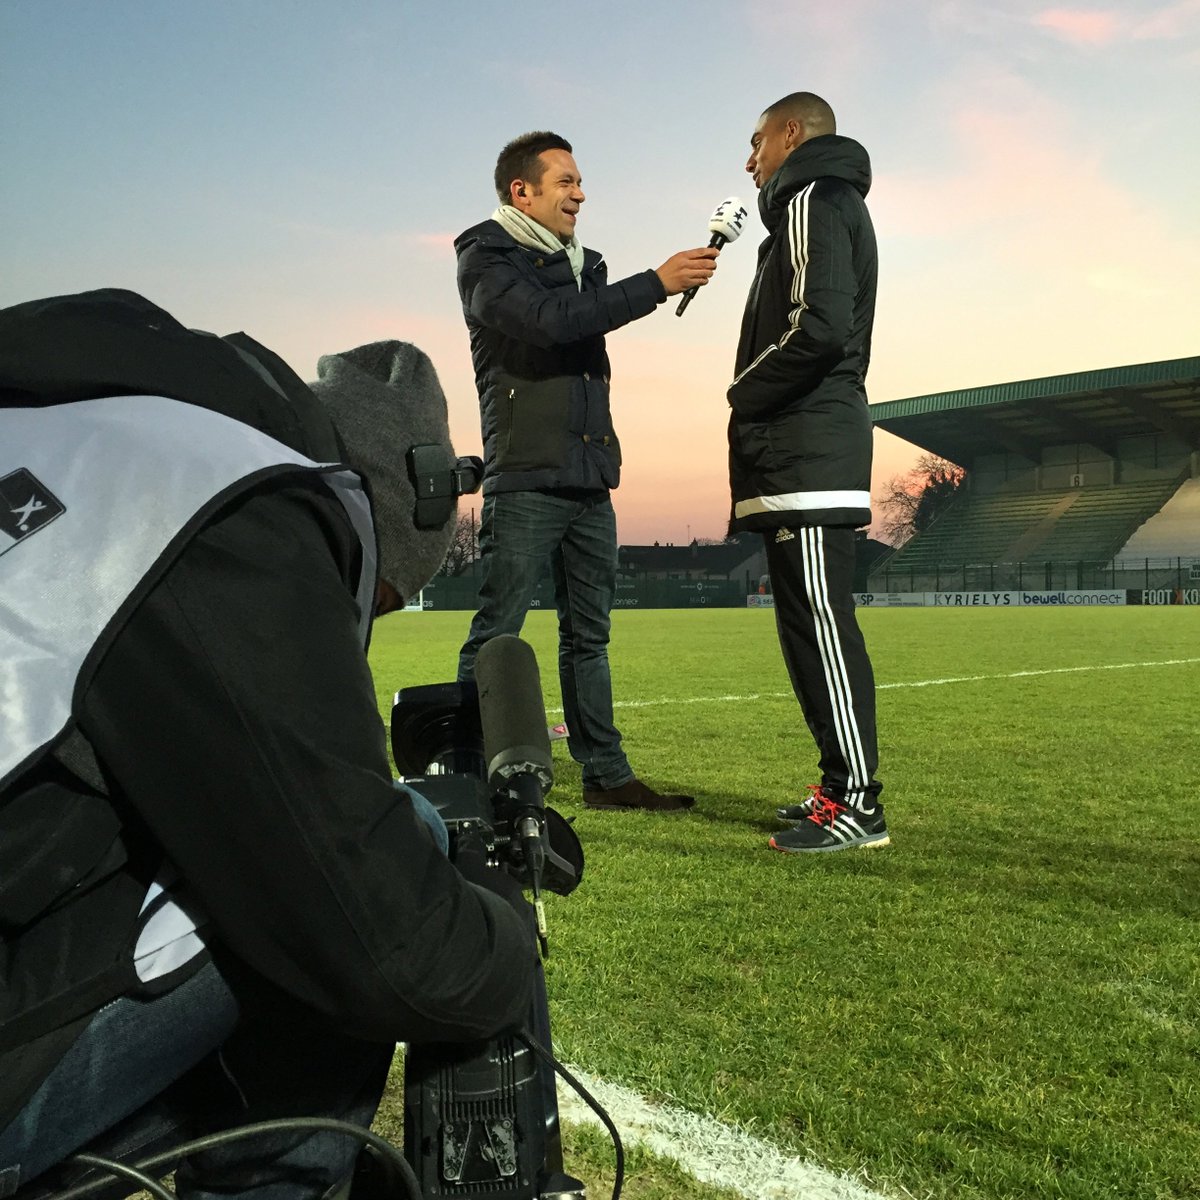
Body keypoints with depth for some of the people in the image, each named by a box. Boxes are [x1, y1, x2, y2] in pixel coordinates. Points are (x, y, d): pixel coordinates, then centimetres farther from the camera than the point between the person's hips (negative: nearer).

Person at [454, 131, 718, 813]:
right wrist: (656, 283, -17)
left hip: (590, 482, 7)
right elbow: (551, 320, -20)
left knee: (589, 634, 10)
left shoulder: (584, 265, 21)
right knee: (495, 636, -5)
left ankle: (607, 774, 17)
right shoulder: (486, 259, -2)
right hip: (525, 481, -7)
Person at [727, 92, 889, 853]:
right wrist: (758, 402, 12)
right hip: (808, 451, 10)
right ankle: (843, 786, 14)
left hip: (806, 454, -10)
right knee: (810, 624, 10)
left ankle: (857, 803, -7)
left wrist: (745, 394, -7)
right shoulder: (834, 206, 27)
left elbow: (819, 326, -21)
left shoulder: (811, 200, -5)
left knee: (819, 621, -11)